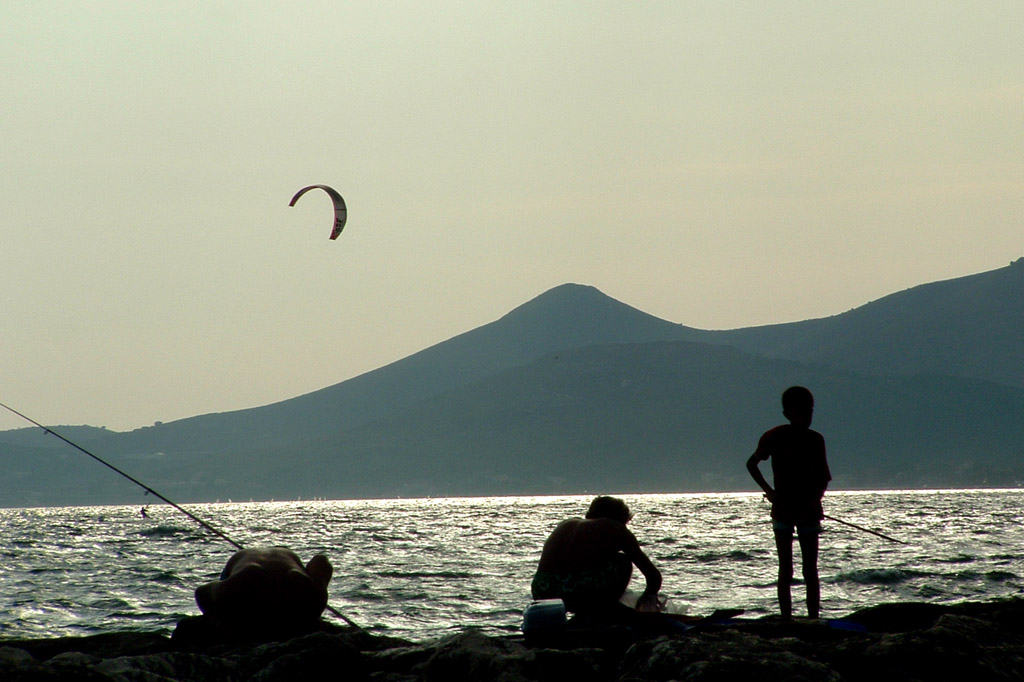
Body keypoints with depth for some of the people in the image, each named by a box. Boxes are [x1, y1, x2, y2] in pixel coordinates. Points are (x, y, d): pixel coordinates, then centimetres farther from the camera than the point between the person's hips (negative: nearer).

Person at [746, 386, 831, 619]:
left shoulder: (816, 440, 2)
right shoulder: (775, 437, -5)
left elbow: (823, 476, 8)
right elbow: (751, 464, 7)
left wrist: (817, 498, -9)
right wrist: (768, 490, -2)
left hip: (808, 510, 2)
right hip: (783, 510, -2)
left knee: (810, 571, 3)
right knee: (786, 571, -1)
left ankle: (814, 619, 5)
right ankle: (786, 619, 0)